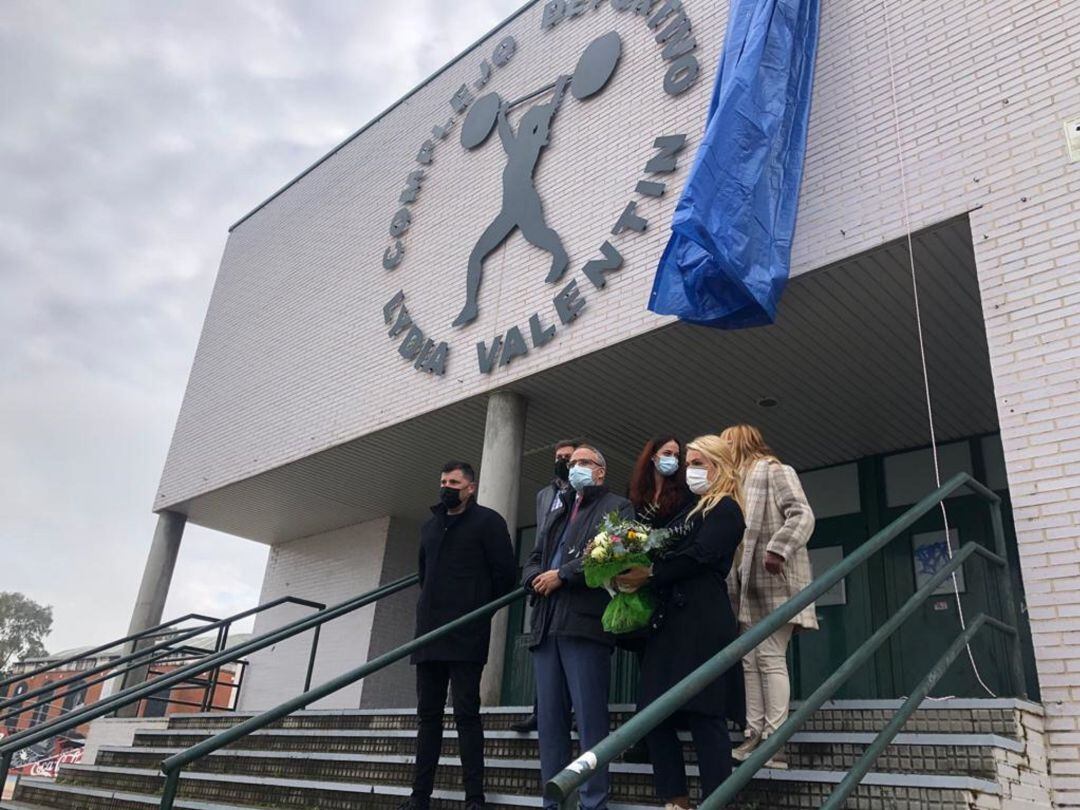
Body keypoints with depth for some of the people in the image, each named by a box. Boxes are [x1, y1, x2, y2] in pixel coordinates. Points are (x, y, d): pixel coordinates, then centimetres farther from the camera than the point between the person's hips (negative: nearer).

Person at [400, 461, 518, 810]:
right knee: (428, 714, 8)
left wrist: (480, 607, 0)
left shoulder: (487, 520, -1)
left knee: (466, 713, -7)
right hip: (429, 632, 7)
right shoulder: (430, 525, 19)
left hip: (466, 634, -6)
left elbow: (505, 571, -6)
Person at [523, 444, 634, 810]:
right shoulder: (558, 515, 29)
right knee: (549, 718, 7)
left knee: (589, 717, -7)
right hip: (547, 624, 7)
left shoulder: (617, 508, 8)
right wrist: (537, 579, -1)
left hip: (585, 621, -7)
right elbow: (532, 562, 23)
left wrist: (562, 575, -10)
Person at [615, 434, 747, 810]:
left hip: (703, 623, -9)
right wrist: (636, 572, 1)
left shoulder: (725, 509, 0)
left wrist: (650, 574, -14)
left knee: (703, 715, -8)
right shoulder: (695, 511, 25)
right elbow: (673, 558, 19)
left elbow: (698, 556, -15)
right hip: (672, 621, 9)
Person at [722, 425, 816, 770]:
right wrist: (731, 574, 10)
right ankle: (755, 735, 5)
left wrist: (777, 551, -22)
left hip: (773, 582, -8)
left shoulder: (774, 471, 0)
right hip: (748, 585, 8)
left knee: (771, 657, -11)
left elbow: (802, 515, -13)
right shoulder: (739, 481, 24)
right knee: (751, 661, 3)